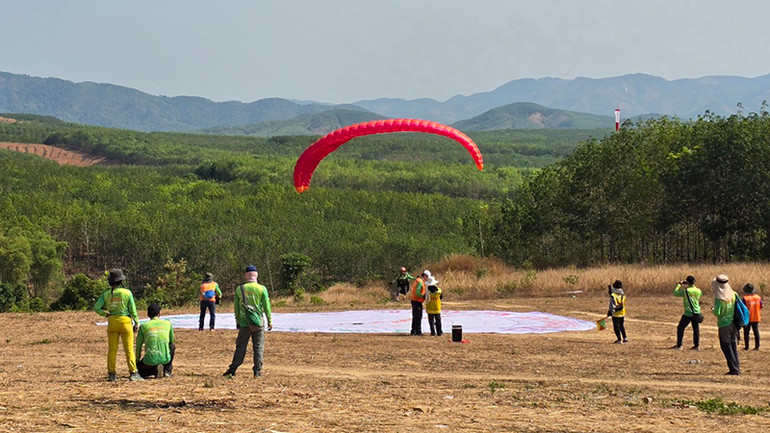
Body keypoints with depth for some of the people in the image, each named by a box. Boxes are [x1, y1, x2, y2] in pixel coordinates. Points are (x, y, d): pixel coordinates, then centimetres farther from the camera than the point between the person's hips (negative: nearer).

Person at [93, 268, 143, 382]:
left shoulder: (106, 293, 2)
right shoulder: (127, 292, -5)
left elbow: (96, 307, -3)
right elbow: (133, 309, -4)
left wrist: (106, 314, 11)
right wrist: (136, 323, 4)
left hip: (112, 322, 2)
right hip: (125, 321, -2)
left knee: (112, 349, 9)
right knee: (129, 349, 2)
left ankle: (111, 374, 10)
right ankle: (133, 373, -2)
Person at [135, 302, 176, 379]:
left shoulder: (143, 326, 5)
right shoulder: (168, 324, 9)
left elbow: (138, 347, 11)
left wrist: (137, 362, 25)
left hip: (150, 361, -2)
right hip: (165, 359, 2)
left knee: (139, 367, 29)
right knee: (173, 346, 33)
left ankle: (155, 370, -1)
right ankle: (167, 370, 17)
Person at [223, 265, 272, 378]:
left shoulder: (239, 289, 2)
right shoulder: (262, 289, -3)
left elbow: (236, 307, 7)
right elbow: (266, 306, -2)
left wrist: (237, 321, 18)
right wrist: (270, 321, 5)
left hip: (244, 322, 1)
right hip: (258, 322, -1)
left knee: (240, 347, 7)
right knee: (258, 347, 5)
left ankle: (232, 370, 6)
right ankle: (257, 371, 5)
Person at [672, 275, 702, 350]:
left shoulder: (685, 291, -15)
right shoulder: (698, 291, -1)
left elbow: (675, 293, -3)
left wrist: (679, 285, 13)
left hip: (688, 314, -4)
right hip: (696, 313, 4)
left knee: (680, 328, 8)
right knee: (696, 329, 12)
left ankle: (679, 345, 9)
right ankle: (697, 345, 13)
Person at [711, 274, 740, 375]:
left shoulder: (719, 298, -16)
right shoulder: (733, 294, 0)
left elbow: (717, 313, -20)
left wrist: (713, 310, 1)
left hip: (724, 325, -6)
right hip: (734, 324, 6)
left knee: (726, 347, 3)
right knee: (733, 345, 18)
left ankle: (734, 369, 0)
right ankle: (737, 367, 20)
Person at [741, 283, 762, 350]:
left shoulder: (745, 298, -17)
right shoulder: (758, 297, -3)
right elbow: (761, 307, 4)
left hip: (747, 318, -4)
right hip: (756, 318, 4)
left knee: (746, 332, 7)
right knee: (756, 332, 12)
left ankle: (746, 347, 7)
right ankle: (757, 346, 11)